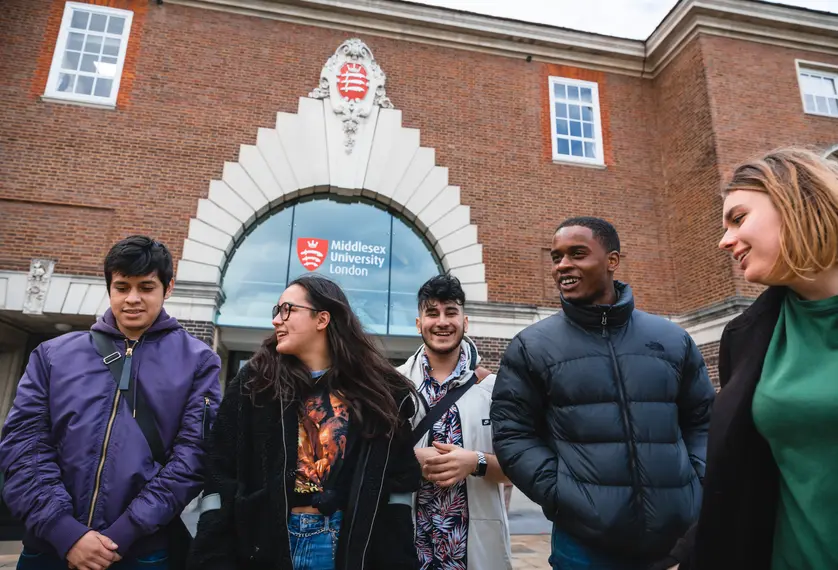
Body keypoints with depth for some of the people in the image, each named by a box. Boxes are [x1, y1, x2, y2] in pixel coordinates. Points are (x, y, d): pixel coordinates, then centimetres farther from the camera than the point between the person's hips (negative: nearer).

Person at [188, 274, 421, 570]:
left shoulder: (376, 390, 1)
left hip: (351, 544, 0)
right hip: (266, 542, 0)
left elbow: (397, 479, 1)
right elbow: (221, 477, -2)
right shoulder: (254, 384, 1)